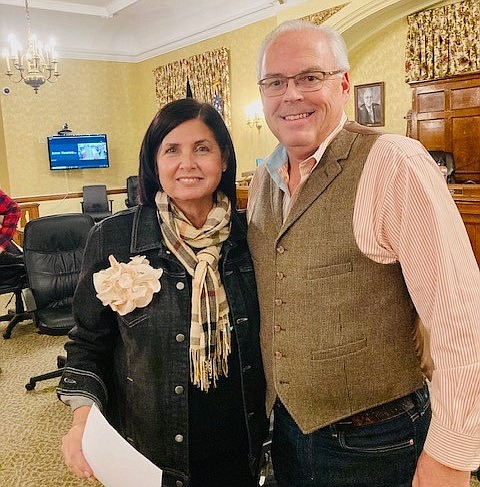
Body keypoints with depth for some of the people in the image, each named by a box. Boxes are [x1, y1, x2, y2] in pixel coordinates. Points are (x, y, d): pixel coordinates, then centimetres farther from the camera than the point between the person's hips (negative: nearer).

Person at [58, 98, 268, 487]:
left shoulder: (246, 234, -6)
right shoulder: (113, 238, -13)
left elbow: (263, 334, 6)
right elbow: (89, 342, -4)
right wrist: (84, 417, -17)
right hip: (147, 450, -1)